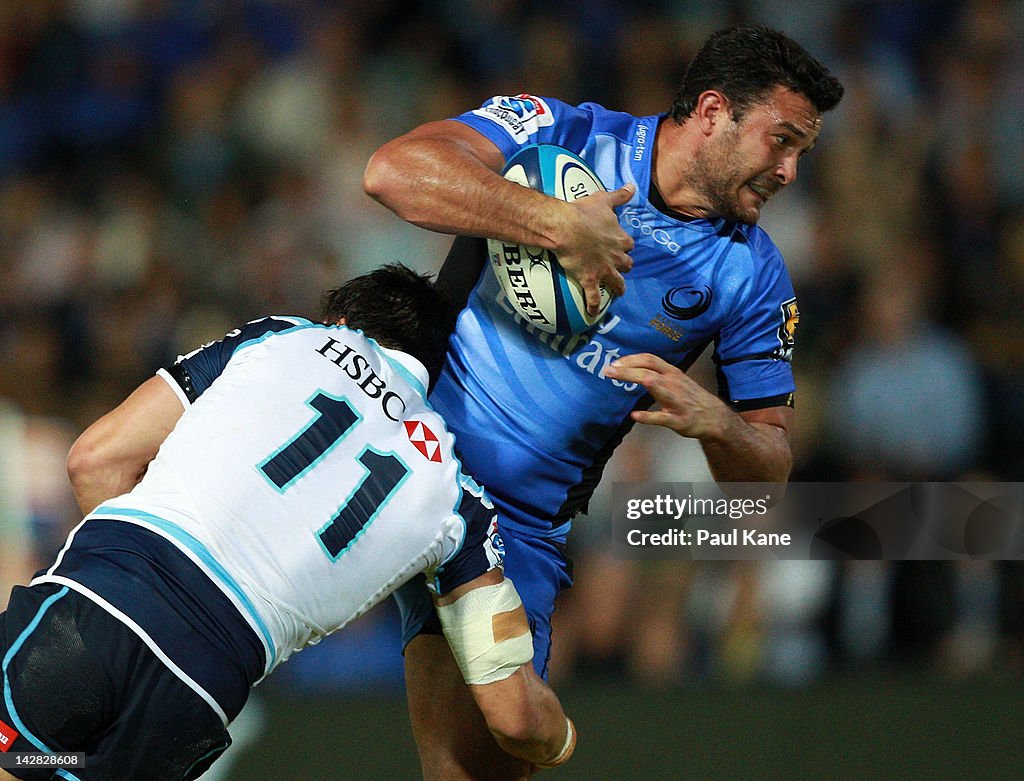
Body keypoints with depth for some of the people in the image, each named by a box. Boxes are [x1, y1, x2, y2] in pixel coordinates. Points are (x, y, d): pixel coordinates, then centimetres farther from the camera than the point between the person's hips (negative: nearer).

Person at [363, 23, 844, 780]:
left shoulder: (753, 275, 5)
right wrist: (561, 224, -27)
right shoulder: (564, 135, -5)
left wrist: (713, 420, -17)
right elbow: (395, 170, -22)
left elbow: (769, 468, 7)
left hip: (521, 521, 2)